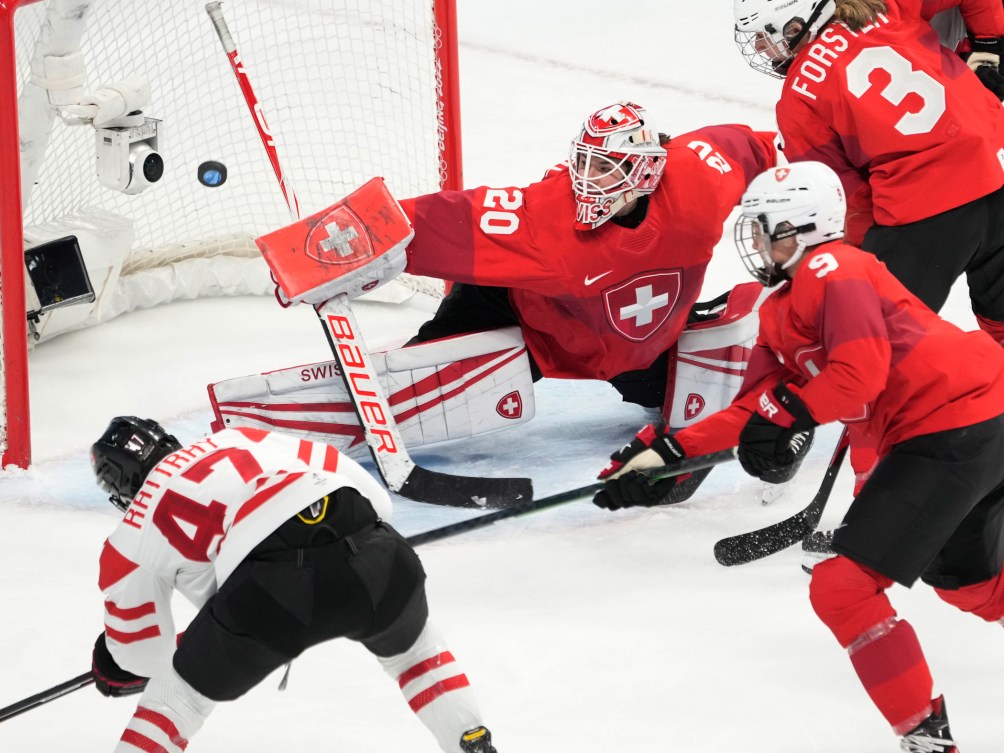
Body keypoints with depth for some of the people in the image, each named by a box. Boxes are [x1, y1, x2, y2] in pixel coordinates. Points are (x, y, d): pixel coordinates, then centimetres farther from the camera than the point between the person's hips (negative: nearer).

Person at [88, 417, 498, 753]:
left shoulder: (134, 539, 23)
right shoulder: (241, 439, 33)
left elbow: (142, 653, 26)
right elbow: (368, 491, 28)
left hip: (268, 588, -3)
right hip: (371, 553, 3)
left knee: (176, 695, 21)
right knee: (414, 649, 37)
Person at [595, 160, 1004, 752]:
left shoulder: (835, 271, -10)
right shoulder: (780, 315, 20)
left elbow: (861, 371, -22)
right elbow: (752, 411, 16)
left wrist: (785, 413, -18)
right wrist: (666, 451, 10)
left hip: (955, 425, -11)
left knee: (842, 587, -11)